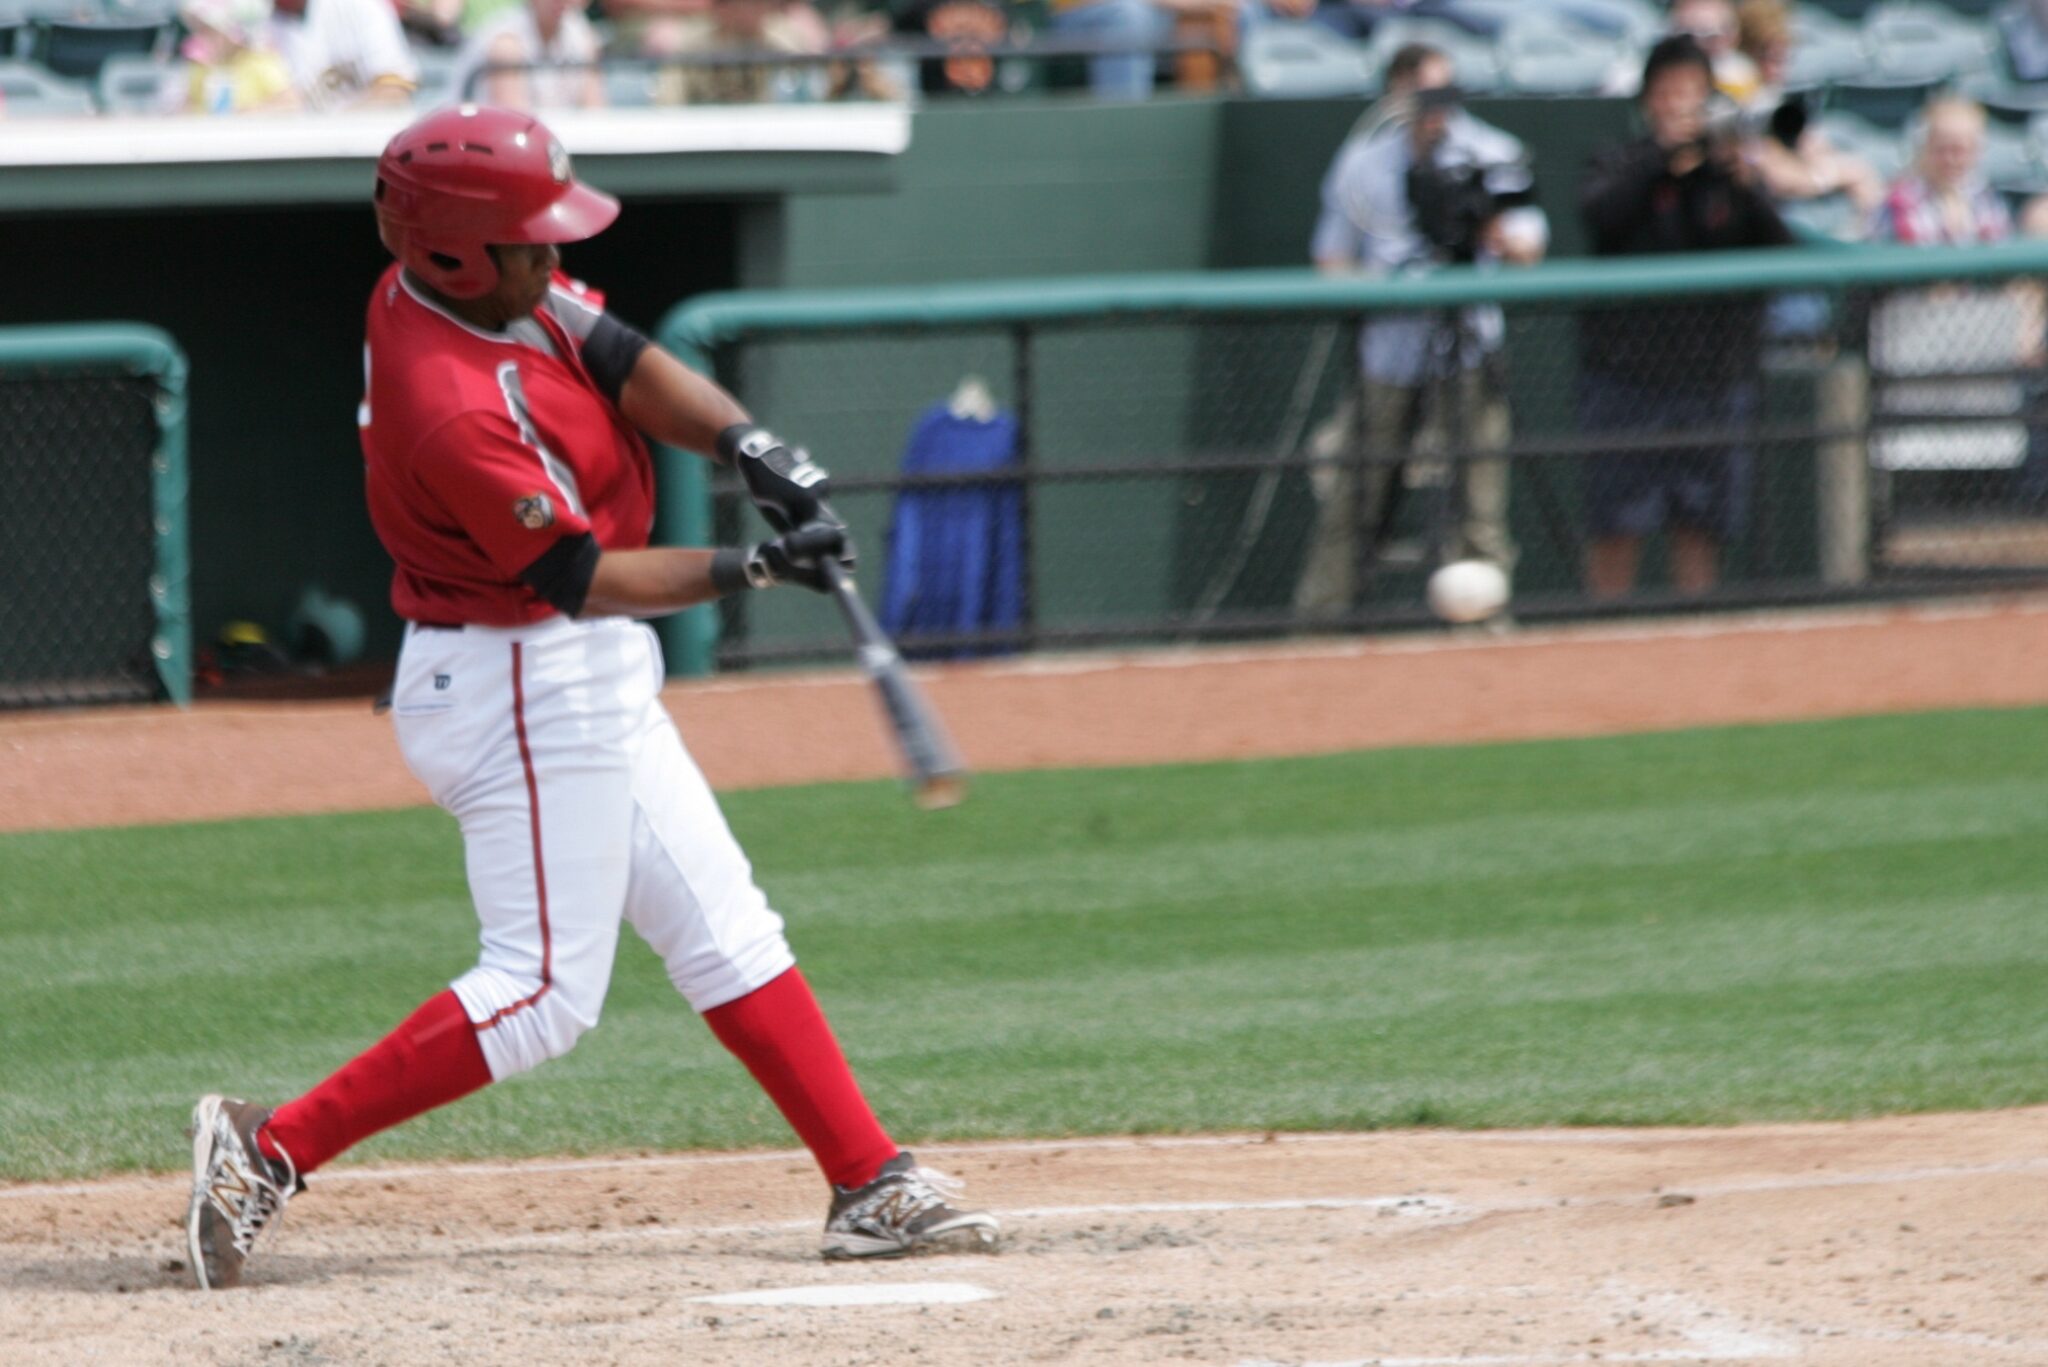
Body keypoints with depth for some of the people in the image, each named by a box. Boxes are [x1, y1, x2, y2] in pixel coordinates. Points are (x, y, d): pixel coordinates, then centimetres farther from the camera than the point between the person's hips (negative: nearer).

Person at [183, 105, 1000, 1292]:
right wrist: (754, 570, -20)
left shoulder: (471, 287, -2)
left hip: (590, 681, 10)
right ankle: (272, 1150, -6)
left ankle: (871, 1184, 15)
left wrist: (747, 442, -19)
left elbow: (628, 365, -2)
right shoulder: (453, 412, -29)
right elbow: (581, 577, -22)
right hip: (525, 692, -10)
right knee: (543, 994, -7)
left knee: (724, 929, 11)